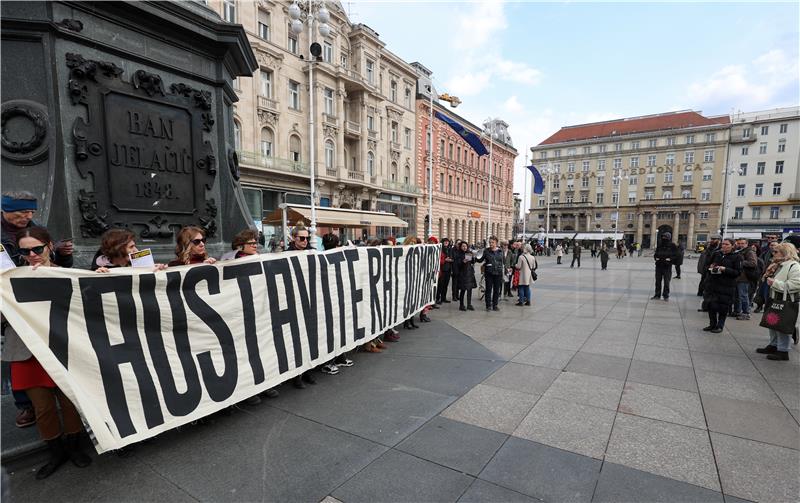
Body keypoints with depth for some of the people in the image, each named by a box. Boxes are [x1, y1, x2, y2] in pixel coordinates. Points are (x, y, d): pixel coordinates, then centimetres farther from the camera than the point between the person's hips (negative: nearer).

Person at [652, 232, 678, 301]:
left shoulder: (672, 246, -2)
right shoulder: (660, 245, 9)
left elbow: (675, 255, -1)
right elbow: (656, 253, 17)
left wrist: (670, 259, -16)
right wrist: (656, 258, -2)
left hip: (667, 266, -4)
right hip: (659, 265, 4)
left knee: (666, 281, 0)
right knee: (658, 281, 8)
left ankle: (666, 295, 11)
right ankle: (657, 295, 16)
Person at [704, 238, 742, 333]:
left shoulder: (736, 257, -4)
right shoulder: (716, 254, 9)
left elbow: (738, 272, -8)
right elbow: (709, 264, 22)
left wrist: (725, 269, -19)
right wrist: (710, 267, 0)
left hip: (727, 286, -4)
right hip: (713, 284, 4)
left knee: (723, 307, 1)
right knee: (711, 304, 4)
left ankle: (720, 326, 15)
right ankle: (712, 324, 17)